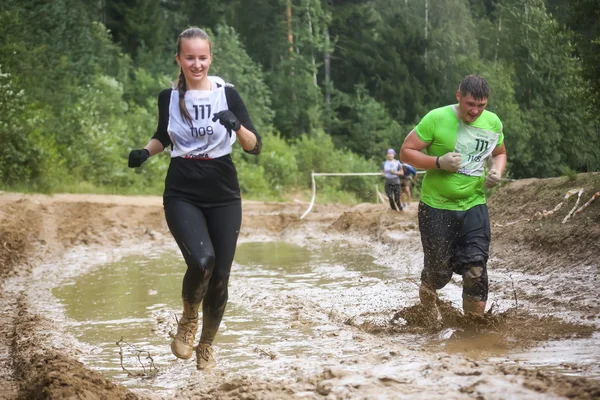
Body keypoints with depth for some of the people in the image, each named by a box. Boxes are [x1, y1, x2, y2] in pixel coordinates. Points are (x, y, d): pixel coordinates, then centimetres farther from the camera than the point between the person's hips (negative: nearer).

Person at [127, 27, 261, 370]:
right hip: (182, 195, 0)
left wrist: (236, 126, -26)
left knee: (220, 277, 2)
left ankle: (207, 345, 25)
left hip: (223, 197, 1)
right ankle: (188, 319, 5)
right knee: (202, 261, -25)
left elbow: (255, 147, -7)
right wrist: (145, 153, 2)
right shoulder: (168, 98, 2)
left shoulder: (227, 95, -3)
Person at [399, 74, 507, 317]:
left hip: (474, 206, 3)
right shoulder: (436, 119, -13)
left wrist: (497, 171, -4)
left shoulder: (493, 123, 0)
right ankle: (427, 301, 37)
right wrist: (439, 162, -23)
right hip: (436, 207, -3)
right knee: (439, 270, 6)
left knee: (476, 269, -7)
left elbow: (499, 153, 19)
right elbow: (406, 152, -9)